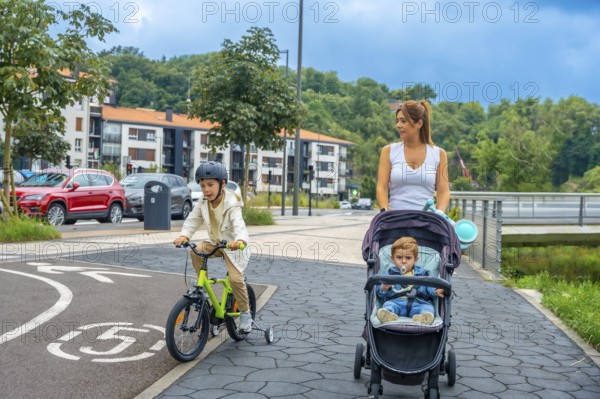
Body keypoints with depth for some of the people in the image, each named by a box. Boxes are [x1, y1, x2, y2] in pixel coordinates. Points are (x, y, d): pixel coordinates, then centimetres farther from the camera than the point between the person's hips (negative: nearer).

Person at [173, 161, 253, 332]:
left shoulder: (231, 205, -26)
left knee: (235, 278, -20)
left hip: (233, 245, -6)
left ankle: (245, 313, 2)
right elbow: (193, 219, -9)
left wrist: (240, 240, -61)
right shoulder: (203, 202, -7)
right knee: (196, 252, -22)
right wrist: (184, 235, -29)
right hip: (215, 243, 6)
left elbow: (239, 224, -40)